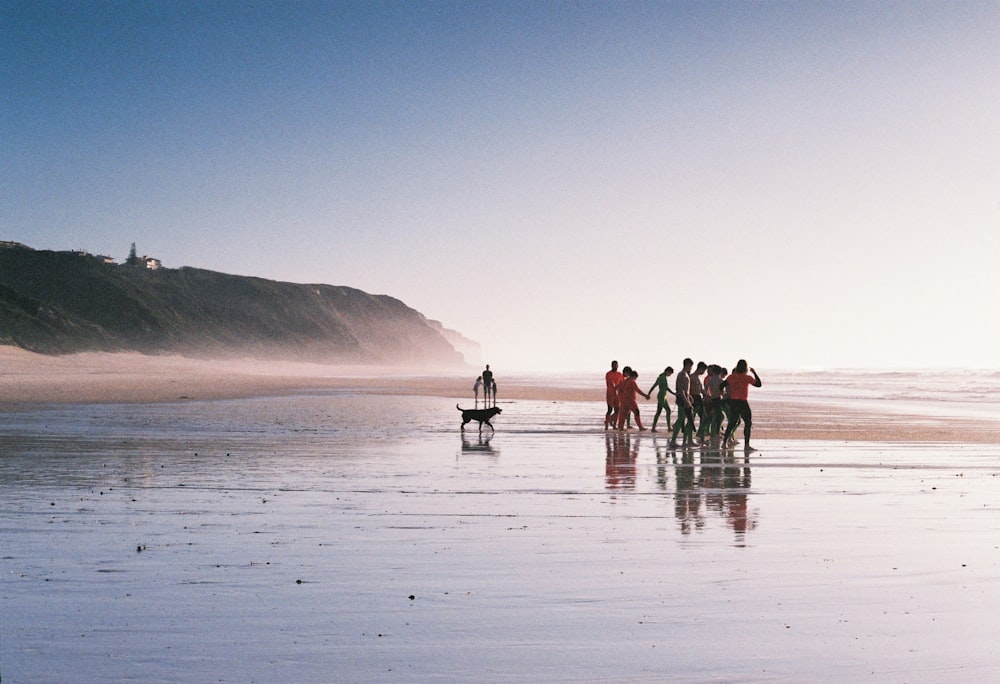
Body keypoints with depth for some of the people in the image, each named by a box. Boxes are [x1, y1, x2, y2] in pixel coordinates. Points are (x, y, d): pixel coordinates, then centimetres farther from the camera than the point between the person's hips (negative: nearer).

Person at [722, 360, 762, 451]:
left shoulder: (732, 377, 3)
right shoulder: (747, 378, -8)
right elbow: (758, 384, 1)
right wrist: (754, 372, 6)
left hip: (733, 402, 5)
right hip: (742, 402, -5)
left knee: (732, 423, 16)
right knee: (748, 423, 3)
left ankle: (724, 442, 14)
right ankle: (746, 445, -4)